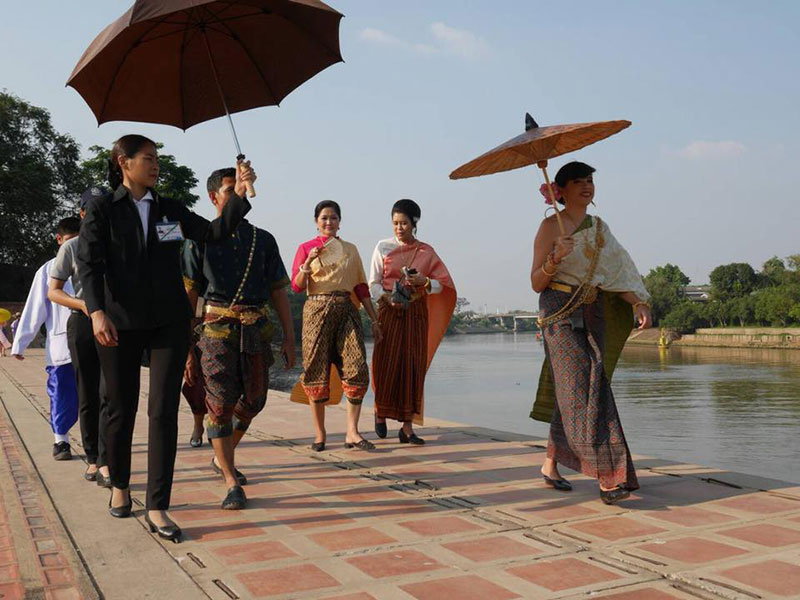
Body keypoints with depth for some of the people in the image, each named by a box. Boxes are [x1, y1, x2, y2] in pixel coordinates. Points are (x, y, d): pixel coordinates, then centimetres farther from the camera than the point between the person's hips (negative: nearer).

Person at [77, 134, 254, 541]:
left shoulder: (170, 210, 12)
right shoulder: (102, 209, 2)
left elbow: (214, 232, 10)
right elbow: (89, 263, -8)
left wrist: (239, 194, -3)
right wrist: (97, 311, -23)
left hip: (168, 322, 2)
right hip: (119, 323, -2)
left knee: (164, 412, -5)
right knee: (120, 409, 9)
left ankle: (157, 509, -2)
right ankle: (119, 485, 34)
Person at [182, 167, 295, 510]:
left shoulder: (263, 240, 12)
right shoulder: (200, 240, 4)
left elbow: (278, 291, 13)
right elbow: (188, 296, 2)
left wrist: (289, 337, 6)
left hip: (256, 331, 4)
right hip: (217, 329, -3)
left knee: (253, 401, 9)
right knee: (220, 404, -5)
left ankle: (222, 457, 36)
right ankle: (232, 483, 3)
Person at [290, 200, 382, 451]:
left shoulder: (351, 249, 16)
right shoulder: (306, 248, 7)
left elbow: (361, 286, 16)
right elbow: (296, 286, 0)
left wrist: (374, 319, 12)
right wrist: (307, 264, -18)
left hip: (347, 310, 3)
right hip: (317, 310, -2)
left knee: (357, 368, -10)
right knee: (317, 370, -2)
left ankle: (352, 432, -6)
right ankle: (319, 434, 6)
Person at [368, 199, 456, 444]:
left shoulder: (426, 252, 8)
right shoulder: (383, 247, 5)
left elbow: (443, 284, 6)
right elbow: (373, 283, 2)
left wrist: (424, 281, -14)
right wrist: (388, 298, -16)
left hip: (417, 313, 1)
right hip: (389, 312, -1)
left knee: (413, 367, -2)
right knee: (388, 364, -2)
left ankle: (407, 427, 2)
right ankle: (380, 412, 23)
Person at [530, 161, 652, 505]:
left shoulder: (599, 228, 14)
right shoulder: (551, 226, -3)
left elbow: (618, 273, 7)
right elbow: (536, 283, -5)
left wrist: (640, 304, -9)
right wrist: (555, 259, -23)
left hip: (592, 314, 6)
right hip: (560, 312, -6)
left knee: (569, 394, 6)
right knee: (583, 390, -13)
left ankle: (550, 466, 21)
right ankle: (608, 478, -14)